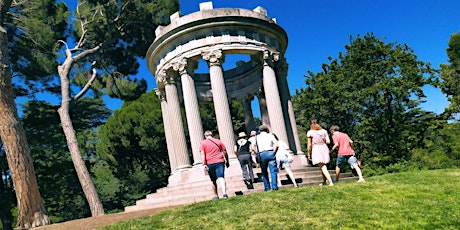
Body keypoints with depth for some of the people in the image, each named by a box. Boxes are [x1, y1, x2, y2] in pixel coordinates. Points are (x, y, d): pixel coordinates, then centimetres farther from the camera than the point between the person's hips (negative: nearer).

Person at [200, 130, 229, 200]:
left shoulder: (203, 143, 6)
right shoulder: (218, 141, 11)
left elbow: (202, 154, -6)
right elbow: (225, 152, 10)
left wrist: (204, 164, -9)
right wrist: (227, 161, 17)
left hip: (210, 163, 0)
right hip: (220, 161, 0)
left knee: (213, 180, 13)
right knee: (221, 178, -8)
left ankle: (216, 195, 20)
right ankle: (224, 193, -26)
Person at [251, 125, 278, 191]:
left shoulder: (257, 137, 13)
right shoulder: (270, 135, 10)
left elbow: (253, 148, 3)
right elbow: (276, 144, -4)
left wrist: (258, 153, 13)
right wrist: (274, 151, 6)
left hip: (262, 154, 1)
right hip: (270, 153, -1)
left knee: (264, 172, 10)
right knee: (273, 171, 1)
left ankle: (267, 187, 10)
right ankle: (274, 186, -5)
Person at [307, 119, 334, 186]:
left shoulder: (310, 132, -2)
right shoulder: (324, 131, 8)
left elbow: (309, 145, -2)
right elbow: (328, 141, 2)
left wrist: (309, 154, 6)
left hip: (316, 149, -5)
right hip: (324, 148, 5)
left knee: (323, 167, -5)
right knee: (323, 166, 21)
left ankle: (331, 182, -14)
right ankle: (324, 181, 27)